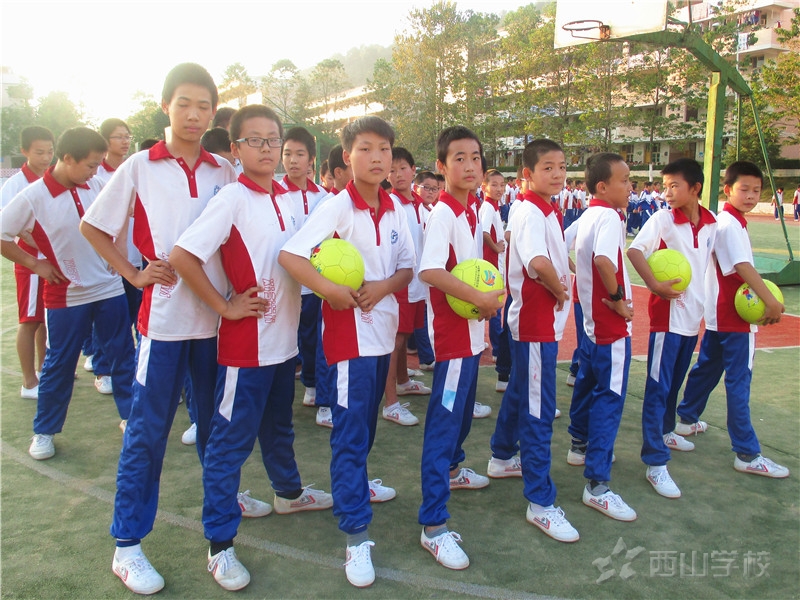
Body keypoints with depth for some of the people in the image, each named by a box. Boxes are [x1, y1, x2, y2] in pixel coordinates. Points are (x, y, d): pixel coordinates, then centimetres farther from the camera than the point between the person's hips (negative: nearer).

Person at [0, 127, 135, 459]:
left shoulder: (96, 186, -2)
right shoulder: (32, 198, -14)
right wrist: (33, 263, -8)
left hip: (110, 288, 4)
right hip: (66, 295, -3)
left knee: (123, 356, 10)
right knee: (59, 365, 8)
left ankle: (131, 415, 25)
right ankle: (44, 431, 25)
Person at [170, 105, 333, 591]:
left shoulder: (290, 200, 7)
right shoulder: (233, 199, -14)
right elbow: (182, 256, -21)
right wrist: (226, 306, -17)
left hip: (285, 337, 7)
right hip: (246, 342, -7)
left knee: (278, 426, 26)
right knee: (231, 441, 3)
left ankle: (289, 492, 48)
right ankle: (220, 543, 16)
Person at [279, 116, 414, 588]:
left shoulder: (395, 208, 4)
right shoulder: (338, 207, -13)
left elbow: (408, 268, 7)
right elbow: (289, 255, -21)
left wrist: (384, 285, -13)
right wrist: (332, 291, -28)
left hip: (384, 326, 6)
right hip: (349, 330, -6)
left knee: (367, 420, 22)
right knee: (350, 429, -3)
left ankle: (355, 481, 46)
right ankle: (357, 534, 3)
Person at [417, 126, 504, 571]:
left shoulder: (473, 210, 10)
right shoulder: (443, 213, -17)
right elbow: (429, 271, -30)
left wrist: (490, 298, 9)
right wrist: (479, 298, -26)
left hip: (472, 330, 9)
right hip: (453, 332, -9)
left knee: (464, 409, 25)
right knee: (443, 421, -6)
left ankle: (452, 470, 49)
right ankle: (433, 525, 0)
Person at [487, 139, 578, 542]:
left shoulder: (547, 212, 13)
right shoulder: (529, 212, -18)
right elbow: (538, 262, -35)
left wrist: (559, 288, 3)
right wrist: (559, 289, -17)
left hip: (545, 318, 10)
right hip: (535, 320, -10)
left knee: (520, 391, 23)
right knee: (538, 411, -5)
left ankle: (502, 457, 42)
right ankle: (540, 502, 3)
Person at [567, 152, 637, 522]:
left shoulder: (587, 216, 9)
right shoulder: (609, 217, -18)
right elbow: (604, 259, -36)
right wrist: (617, 297, -23)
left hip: (591, 317, 10)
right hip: (611, 323, -10)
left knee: (588, 381, 23)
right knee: (609, 397, -8)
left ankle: (580, 445, 43)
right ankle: (597, 484, -6)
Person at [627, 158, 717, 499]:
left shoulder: (711, 223, 4)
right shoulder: (663, 219, -11)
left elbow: (708, 261, 14)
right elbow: (634, 250, -21)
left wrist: (702, 301, 7)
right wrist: (654, 285, -29)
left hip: (694, 315, 6)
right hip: (667, 314, -6)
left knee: (675, 381, 20)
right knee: (658, 387, -5)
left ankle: (665, 432, 42)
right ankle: (655, 463, -2)